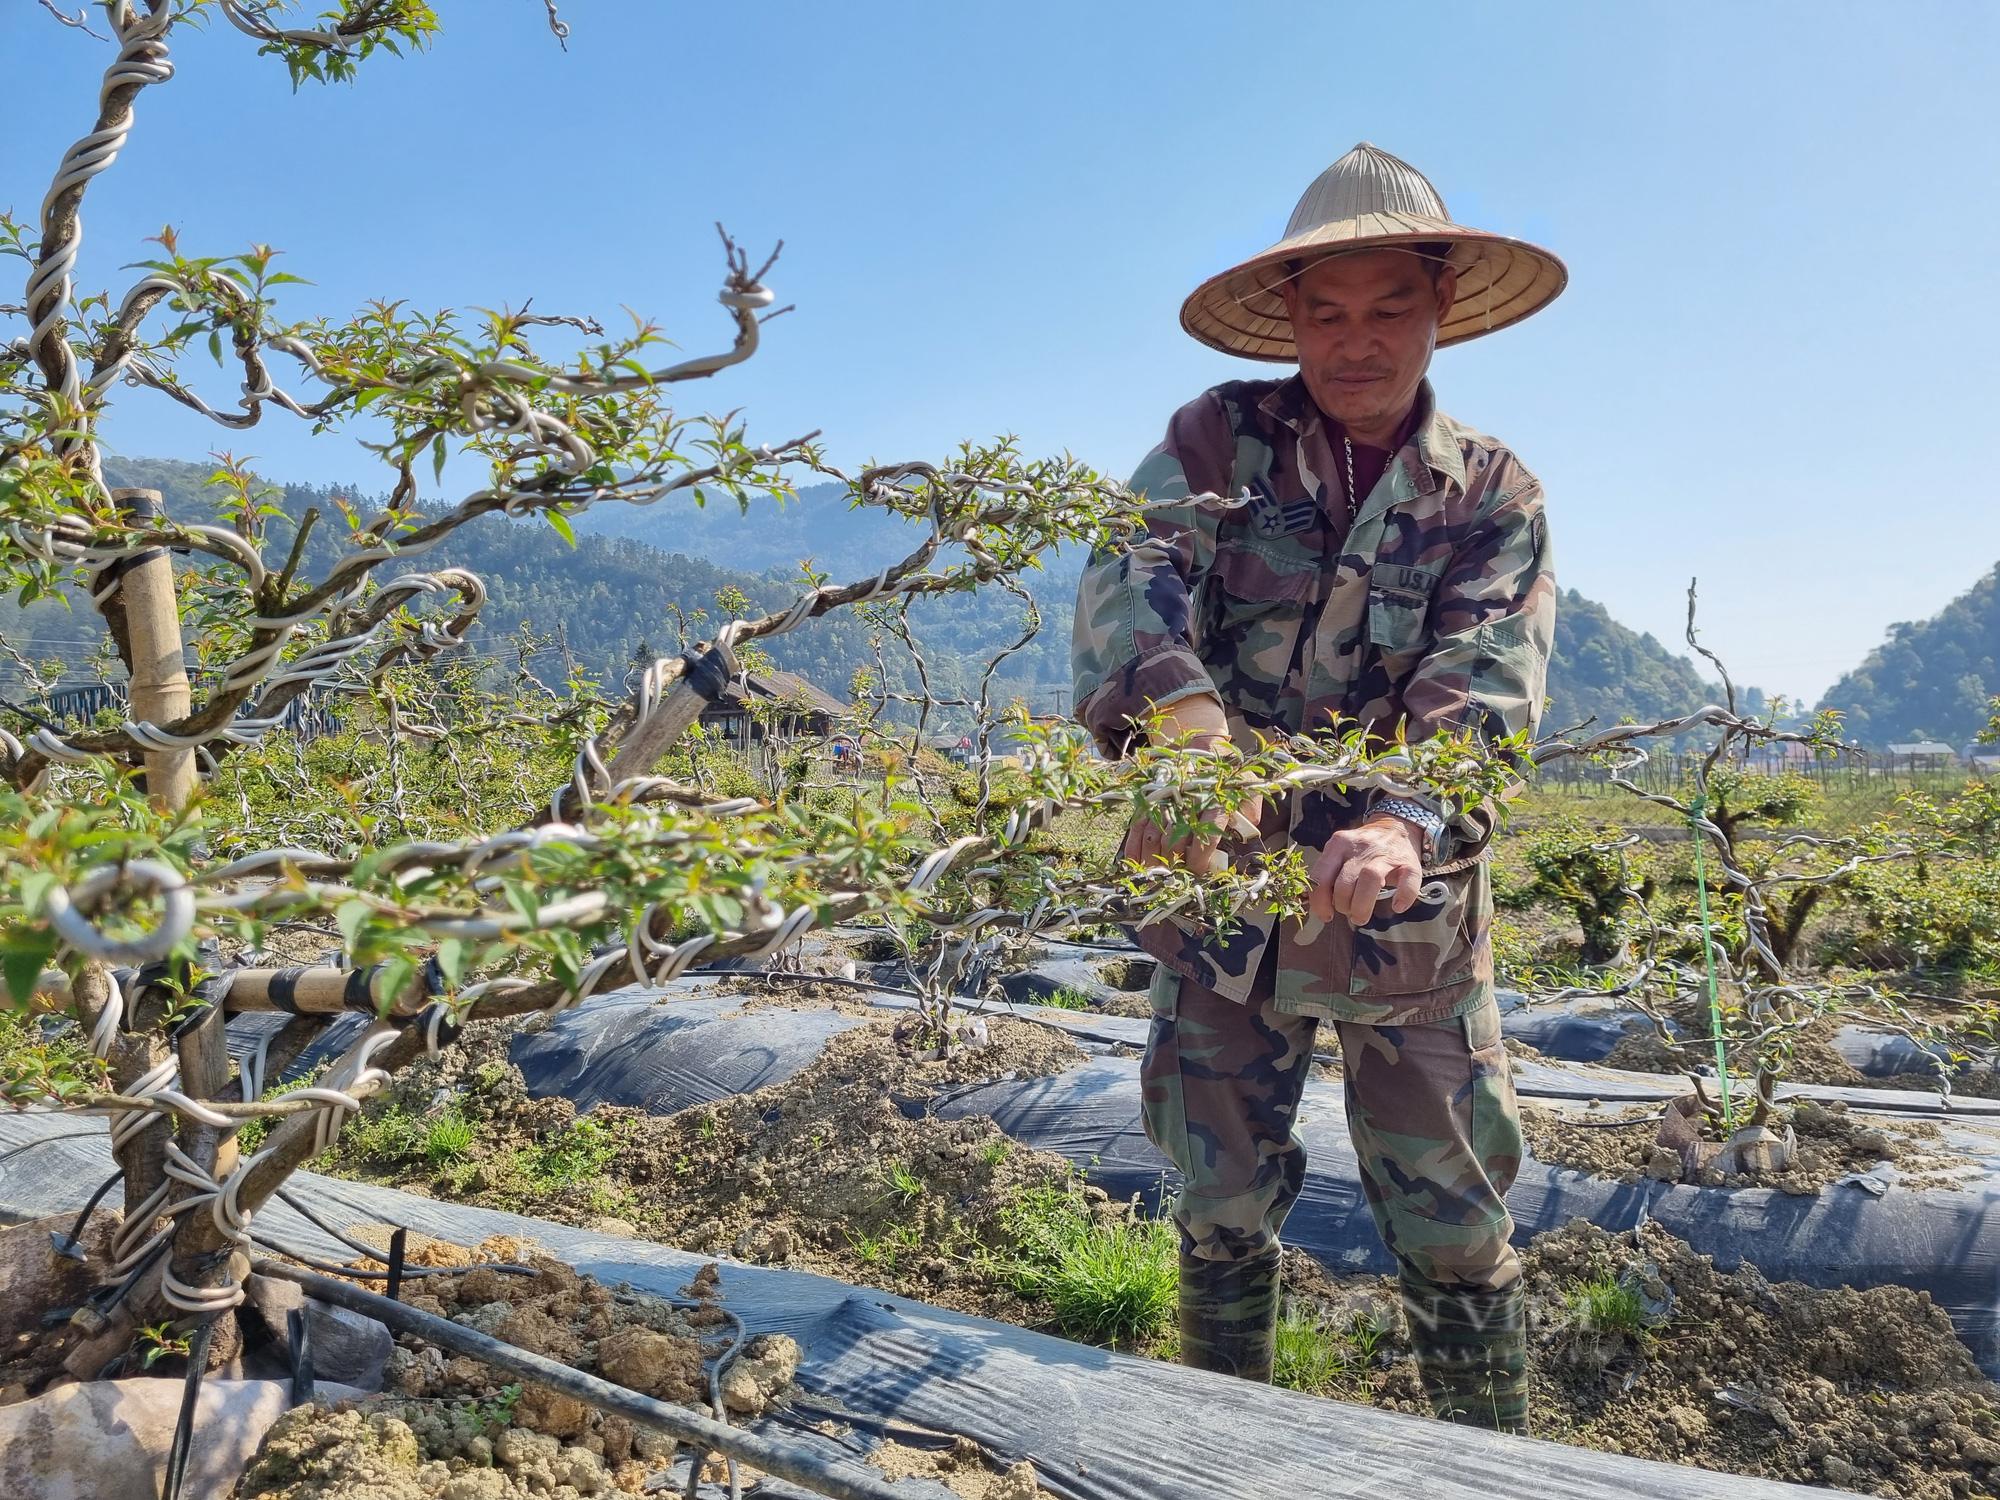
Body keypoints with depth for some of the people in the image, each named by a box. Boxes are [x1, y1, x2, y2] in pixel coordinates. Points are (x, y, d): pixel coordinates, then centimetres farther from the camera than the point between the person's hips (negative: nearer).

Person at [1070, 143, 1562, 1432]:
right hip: (1224, 898, 0)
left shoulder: (1496, 495, 0)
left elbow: (1486, 691, -16)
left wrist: (1401, 820, -37)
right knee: (1223, 1213, 14)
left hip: (1411, 922, 0)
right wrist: (1179, 719, -42)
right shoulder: (1218, 439, -1)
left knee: (1456, 1234, 11)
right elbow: (1129, 581, -19)